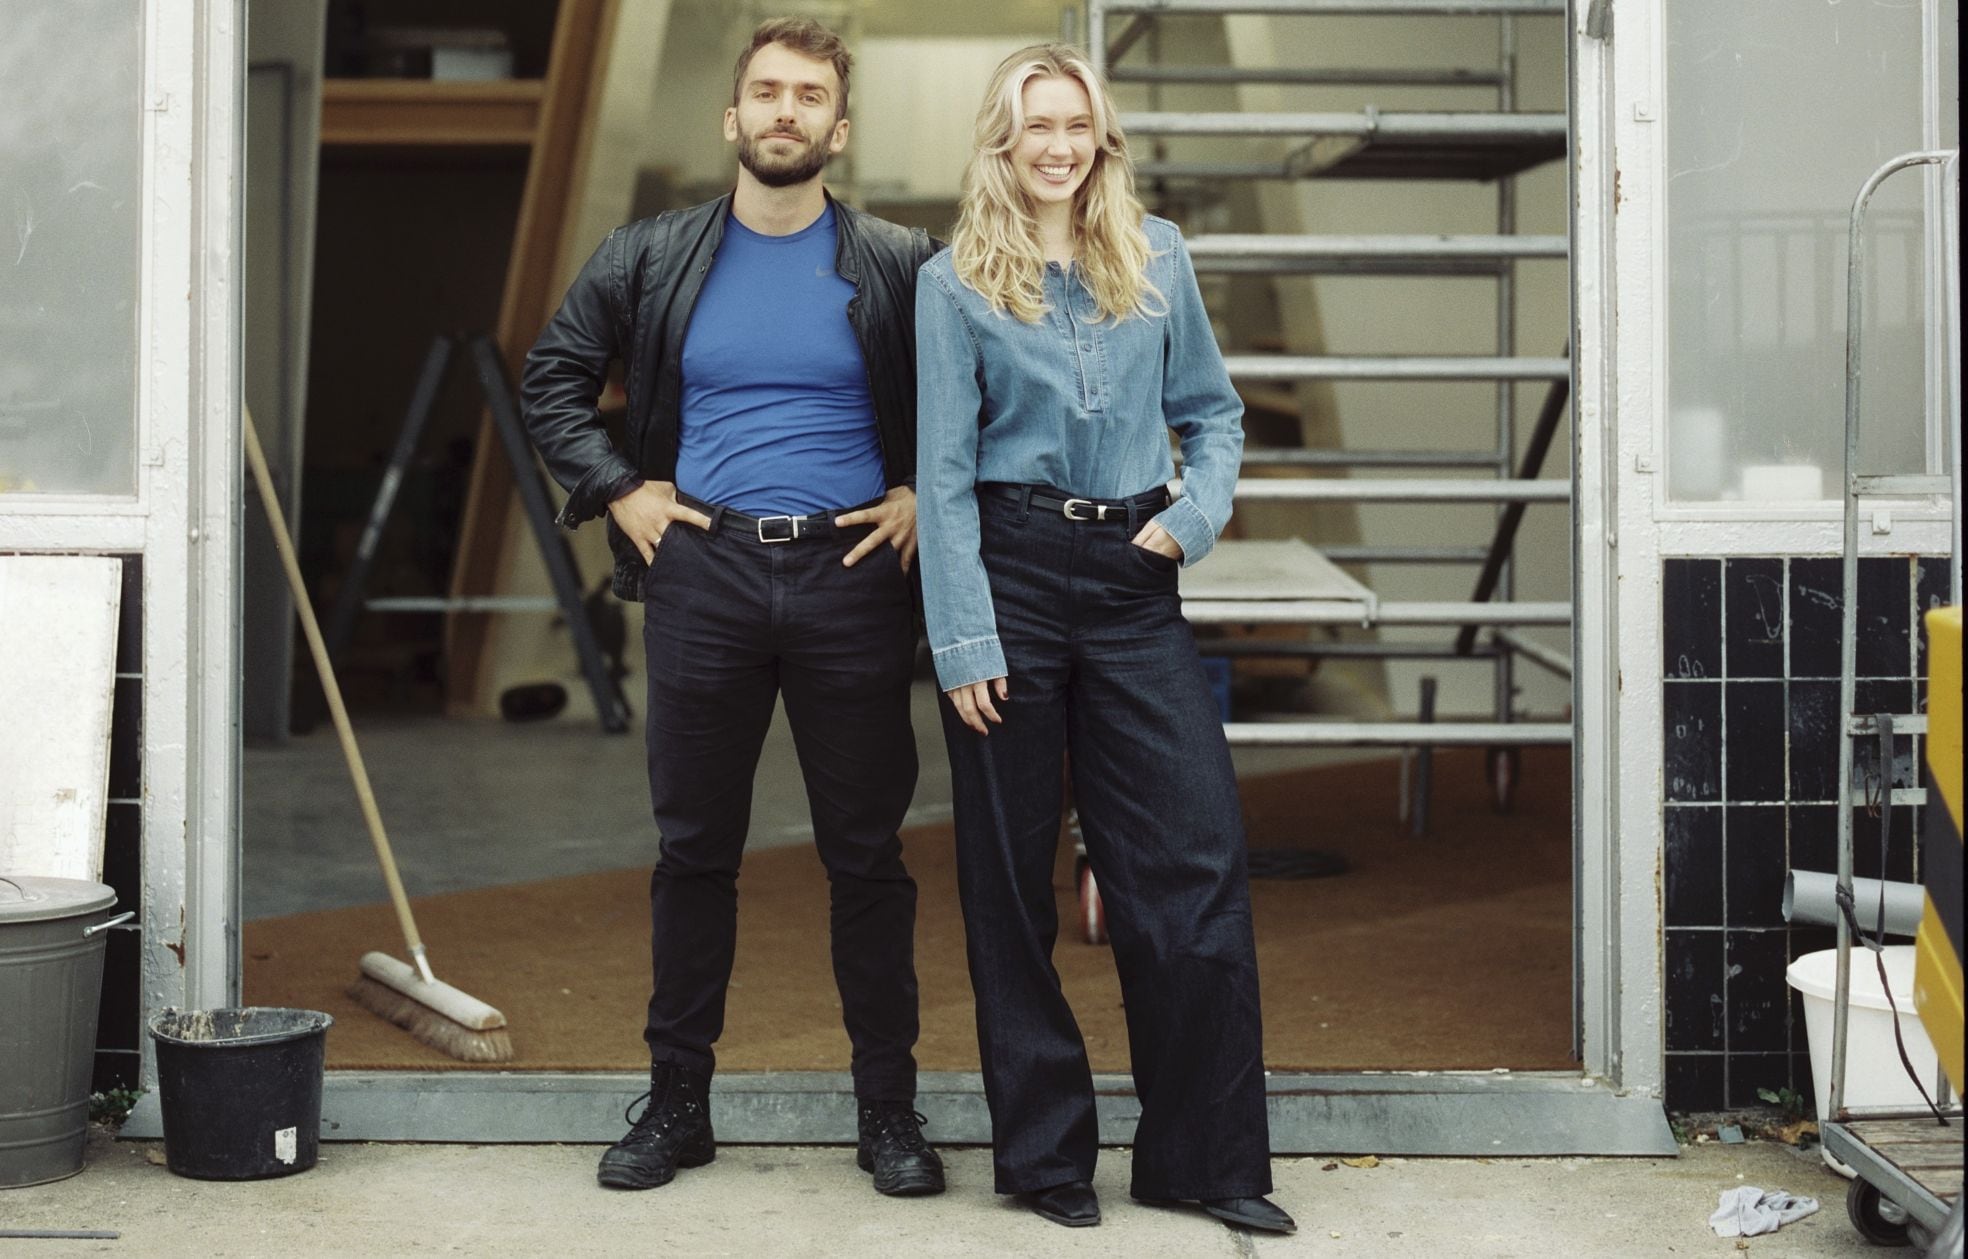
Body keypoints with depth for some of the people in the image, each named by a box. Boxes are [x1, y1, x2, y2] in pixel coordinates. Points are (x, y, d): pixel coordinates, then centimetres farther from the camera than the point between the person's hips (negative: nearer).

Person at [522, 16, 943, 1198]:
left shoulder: (903, 267, 1)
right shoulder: (650, 260, 6)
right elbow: (553, 377, 16)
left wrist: (926, 495, 0)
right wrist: (617, 488, 5)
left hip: (851, 579, -1)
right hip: (702, 579, 1)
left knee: (868, 855, 4)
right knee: (694, 848, 7)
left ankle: (890, 1109, 15)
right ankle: (677, 1101, 18)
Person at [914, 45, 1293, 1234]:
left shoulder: (1158, 257, 9)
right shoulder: (956, 281, 1)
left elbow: (1213, 409, 16)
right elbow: (943, 469, -2)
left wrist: (1195, 512, -4)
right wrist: (964, 640, -9)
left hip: (1134, 579, 2)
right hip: (1012, 569, -2)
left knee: (1200, 861, -3)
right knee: (1011, 878, 4)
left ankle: (1208, 1157, 8)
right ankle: (1044, 1149, 17)